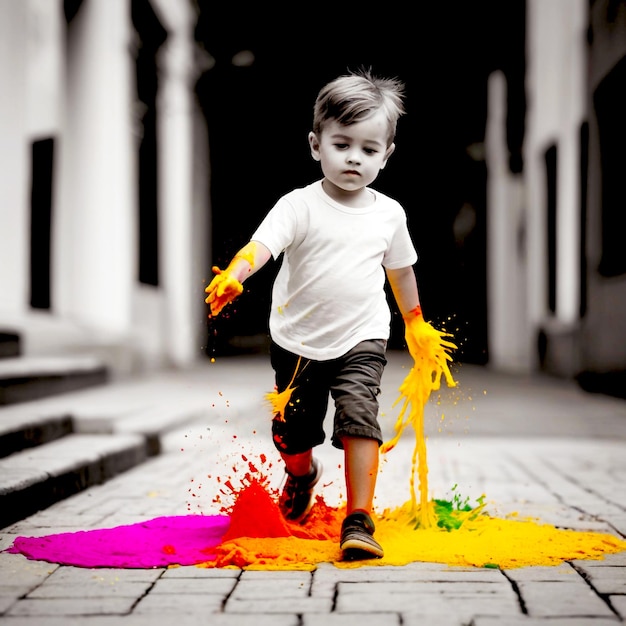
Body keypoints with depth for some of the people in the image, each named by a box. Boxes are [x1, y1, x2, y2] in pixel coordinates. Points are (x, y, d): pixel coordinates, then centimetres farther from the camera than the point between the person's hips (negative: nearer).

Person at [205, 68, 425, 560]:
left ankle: (359, 522, -17)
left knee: (359, 416, -21)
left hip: (362, 339, 1)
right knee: (293, 429, 13)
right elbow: (263, 243, -28)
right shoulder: (300, 206, -11)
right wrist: (234, 275, -49)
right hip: (298, 341, 0)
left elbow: (400, 270, 18)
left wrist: (415, 324, 28)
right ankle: (302, 476, 49)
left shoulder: (389, 214, 1)